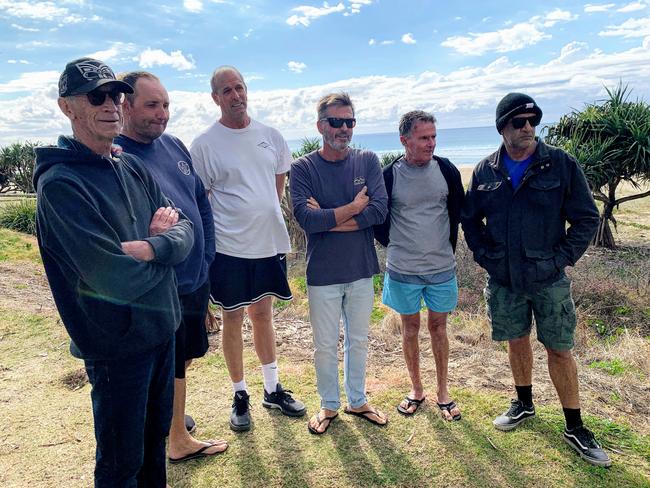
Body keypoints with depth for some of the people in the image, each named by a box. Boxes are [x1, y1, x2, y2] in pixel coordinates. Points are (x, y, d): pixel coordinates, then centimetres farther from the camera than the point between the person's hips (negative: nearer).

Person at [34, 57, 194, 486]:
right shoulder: (60, 184, -19)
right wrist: (162, 242, -9)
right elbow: (118, 280, -26)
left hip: (163, 327, 7)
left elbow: (186, 232, 0)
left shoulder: (134, 168, 4)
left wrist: (150, 247, -21)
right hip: (117, 343, -6)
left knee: (155, 440, 24)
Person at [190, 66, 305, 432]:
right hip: (230, 248, -4)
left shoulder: (270, 136, 6)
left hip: (270, 243, 4)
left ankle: (273, 388, 31)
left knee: (263, 315, 16)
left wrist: (266, 216, 10)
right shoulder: (204, 144, -7)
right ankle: (240, 395, 26)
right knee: (234, 320, 8)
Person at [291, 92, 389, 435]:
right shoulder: (303, 168, -8)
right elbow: (306, 218, -21)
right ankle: (329, 405, 34)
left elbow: (379, 210, -15)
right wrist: (354, 208, -15)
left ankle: (357, 401, 38)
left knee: (358, 341, 18)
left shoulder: (367, 161, -1)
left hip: (361, 269, 3)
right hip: (323, 274, -2)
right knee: (325, 346, 12)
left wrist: (327, 219, -18)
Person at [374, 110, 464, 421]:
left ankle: (442, 392, 27)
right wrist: (394, 246, 5)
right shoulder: (389, 175, -9)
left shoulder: (447, 171, -3)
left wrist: (448, 246, 10)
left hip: (441, 267, 1)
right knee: (410, 328, 12)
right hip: (403, 270, -1)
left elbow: (458, 211, 10)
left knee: (438, 327, 12)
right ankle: (416, 389, 29)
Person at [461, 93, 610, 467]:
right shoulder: (485, 172, 1)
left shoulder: (562, 164, -6)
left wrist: (562, 258, -10)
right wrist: (485, 255, 1)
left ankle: (575, 427, 22)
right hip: (503, 279, 2)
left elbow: (587, 218, -4)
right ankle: (525, 405, 38)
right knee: (517, 342, 16)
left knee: (559, 350, 6)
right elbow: (470, 219, 11)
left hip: (548, 279, -2)